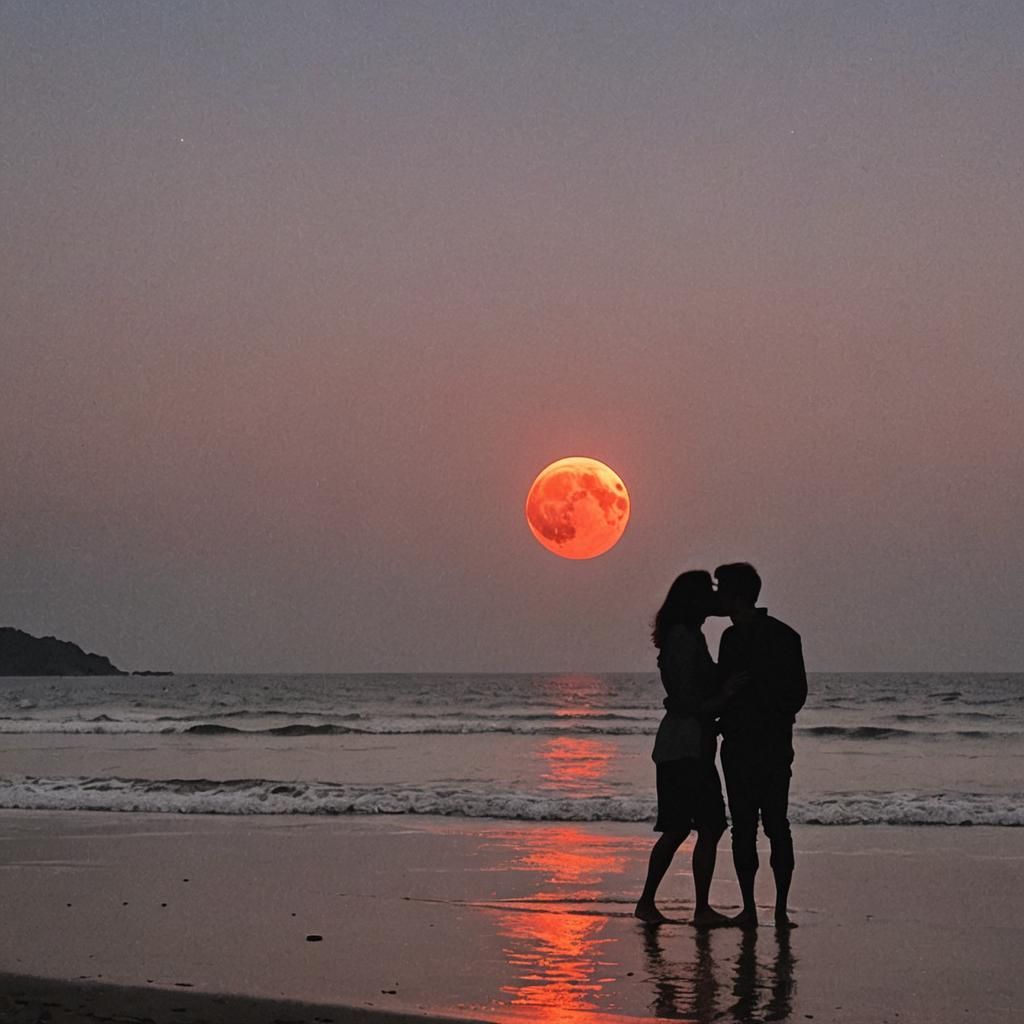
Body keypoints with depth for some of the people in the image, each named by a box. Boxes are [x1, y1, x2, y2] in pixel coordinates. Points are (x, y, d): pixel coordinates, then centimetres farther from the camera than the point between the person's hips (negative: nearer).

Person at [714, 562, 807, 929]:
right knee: (742, 828, 5)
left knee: (776, 826, -6)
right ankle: (748, 908, 9)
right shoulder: (731, 638, 13)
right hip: (737, 747, 6)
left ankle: (781, 909, -2)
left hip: (772, 748, -6)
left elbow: (796, 694, -5)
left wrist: (770, 726, -12)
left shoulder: (782, 637, -6)